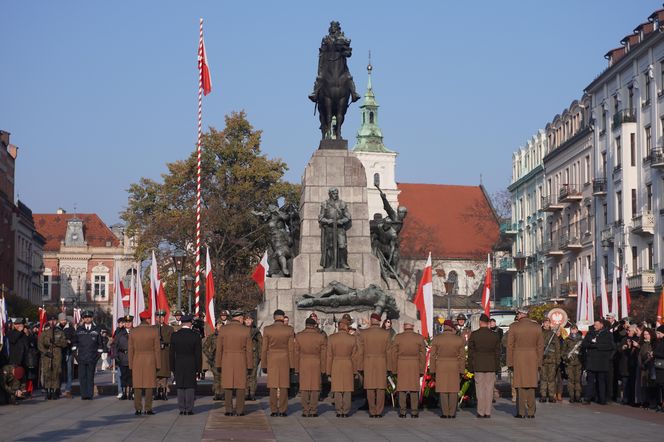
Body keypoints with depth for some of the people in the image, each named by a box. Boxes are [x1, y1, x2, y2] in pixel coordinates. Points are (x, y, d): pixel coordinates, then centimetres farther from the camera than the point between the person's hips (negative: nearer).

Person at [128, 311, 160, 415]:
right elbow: (157, 349, -6)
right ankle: (148, 409, 0)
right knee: (149, 385, 1)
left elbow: (131, 350, 3)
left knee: (137, 386, 4)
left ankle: (138, 409, 3)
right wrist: (158, 365, 0)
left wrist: (131, 365, 9)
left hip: (137, 361, 2)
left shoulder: (133, 332, 1)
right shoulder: (154, 331, -7)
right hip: (150, 362, -2)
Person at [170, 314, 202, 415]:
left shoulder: (174, 336, -1)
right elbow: (198, 354, -6)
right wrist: (198, 368, 0)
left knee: (180, 388, 8)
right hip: (191, 365, -2)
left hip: (178, 365, 2)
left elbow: (172, 353, 2)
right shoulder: (195, 336, -7)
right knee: (190, 387, 2)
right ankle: (189, 409, 1)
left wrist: (172, 368, 9)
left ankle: (182, 409, 7)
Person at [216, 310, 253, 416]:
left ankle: (229, 410, 4)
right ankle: (239, 410, 3)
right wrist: (249, 365, 2)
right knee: (240, 385, 5)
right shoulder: (246, 330, -6)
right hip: (241, 362, -1)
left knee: (228, 385, 7)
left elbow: (219, 348, -1)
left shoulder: (223, 329, -3)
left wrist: (218, 364, 6)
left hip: (227, 361, 1)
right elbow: (248, 350, -4)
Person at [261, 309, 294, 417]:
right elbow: (291, 349, -4)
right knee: (284, 386, 3)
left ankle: (274, 410, 3)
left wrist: (264, 365, 4)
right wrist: (291, 365, 2)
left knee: (273, 386, 4)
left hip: (272, 361, 0)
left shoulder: (267, 330, -5)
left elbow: (264, 349, -3)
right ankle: (282, 410, 2)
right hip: (285, 360, 0)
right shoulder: (289, 330, -5)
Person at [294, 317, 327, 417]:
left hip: (303, 364, 0)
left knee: (304, 387, 4)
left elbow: (296, 353, -2)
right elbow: (323, 354, -2)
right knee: (315, 387, 3)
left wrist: (297, 368, 4)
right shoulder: (321, 337, -3)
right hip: (316, 365, 0)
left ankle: (305, 411, 1)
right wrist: (323, 369, 4)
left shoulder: (298, 336, -3)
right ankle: (313, 411, 1)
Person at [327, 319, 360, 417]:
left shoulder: (331, 338, -5)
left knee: (337, 390, 4)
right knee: (347, 389, 5)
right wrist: (354, 370, 12)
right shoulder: (353, 339, -4)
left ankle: (339, 412, 3)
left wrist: (329, 372, 3)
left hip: (335, 366, 0)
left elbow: (329, 356, -2)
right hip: (348, 366, 0)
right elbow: (354, 355, 2)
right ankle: (346, 412, 3)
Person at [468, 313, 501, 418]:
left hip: (478, 366, -1)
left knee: (480, 389, 4)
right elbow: (497, 352, 4)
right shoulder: (495, 335, 0)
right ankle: (488, 412, 4)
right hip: (491, 366, 1)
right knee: (489, 389, 5)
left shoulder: (473, 335, -5)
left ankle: (481, 412, 4)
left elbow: (470, 352, -1)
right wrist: (497, 366, 13)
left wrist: (470, 367, 6)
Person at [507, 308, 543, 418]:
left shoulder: (513, 327, -4)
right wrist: (539, 362, 11)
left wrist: (510, 362, 3)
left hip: (518, 359, -2)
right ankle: (531, 412, 6)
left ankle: (521, 412, 0)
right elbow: (540, 346, 6)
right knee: (531, 385, 7)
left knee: (520, 385, 2)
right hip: (532, 359, 2)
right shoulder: (537, 327, 4)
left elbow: (510, 346, -3)